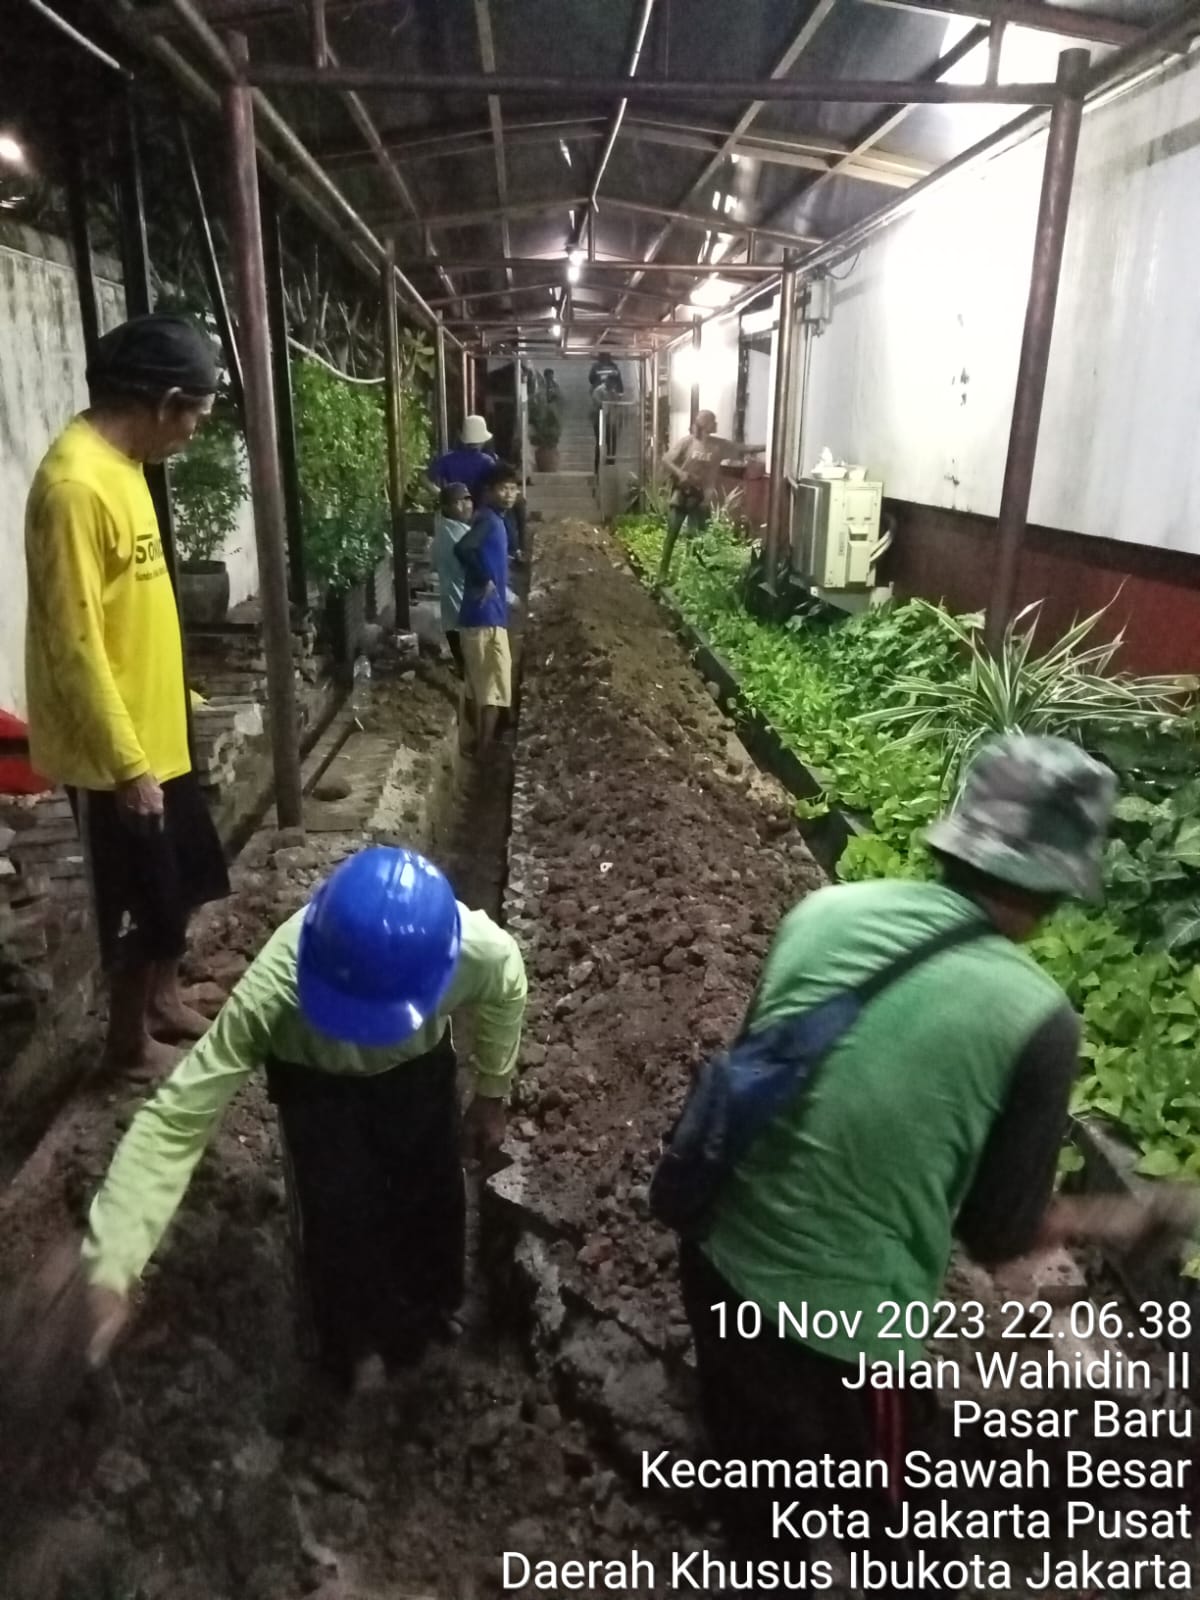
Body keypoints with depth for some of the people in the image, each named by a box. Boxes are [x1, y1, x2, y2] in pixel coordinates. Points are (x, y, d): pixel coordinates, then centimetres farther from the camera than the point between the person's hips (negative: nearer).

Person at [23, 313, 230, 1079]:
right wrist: (127, 764, -21)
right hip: (116, 752, -9)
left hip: (158, 731, 9)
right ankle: (131, 1040, 28)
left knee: (187, 878, 21)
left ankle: (164, 999, 42)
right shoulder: (76, 483, -23)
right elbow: (75, 644, -24)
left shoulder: (119, 463, 7)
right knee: (145, 902, 7)